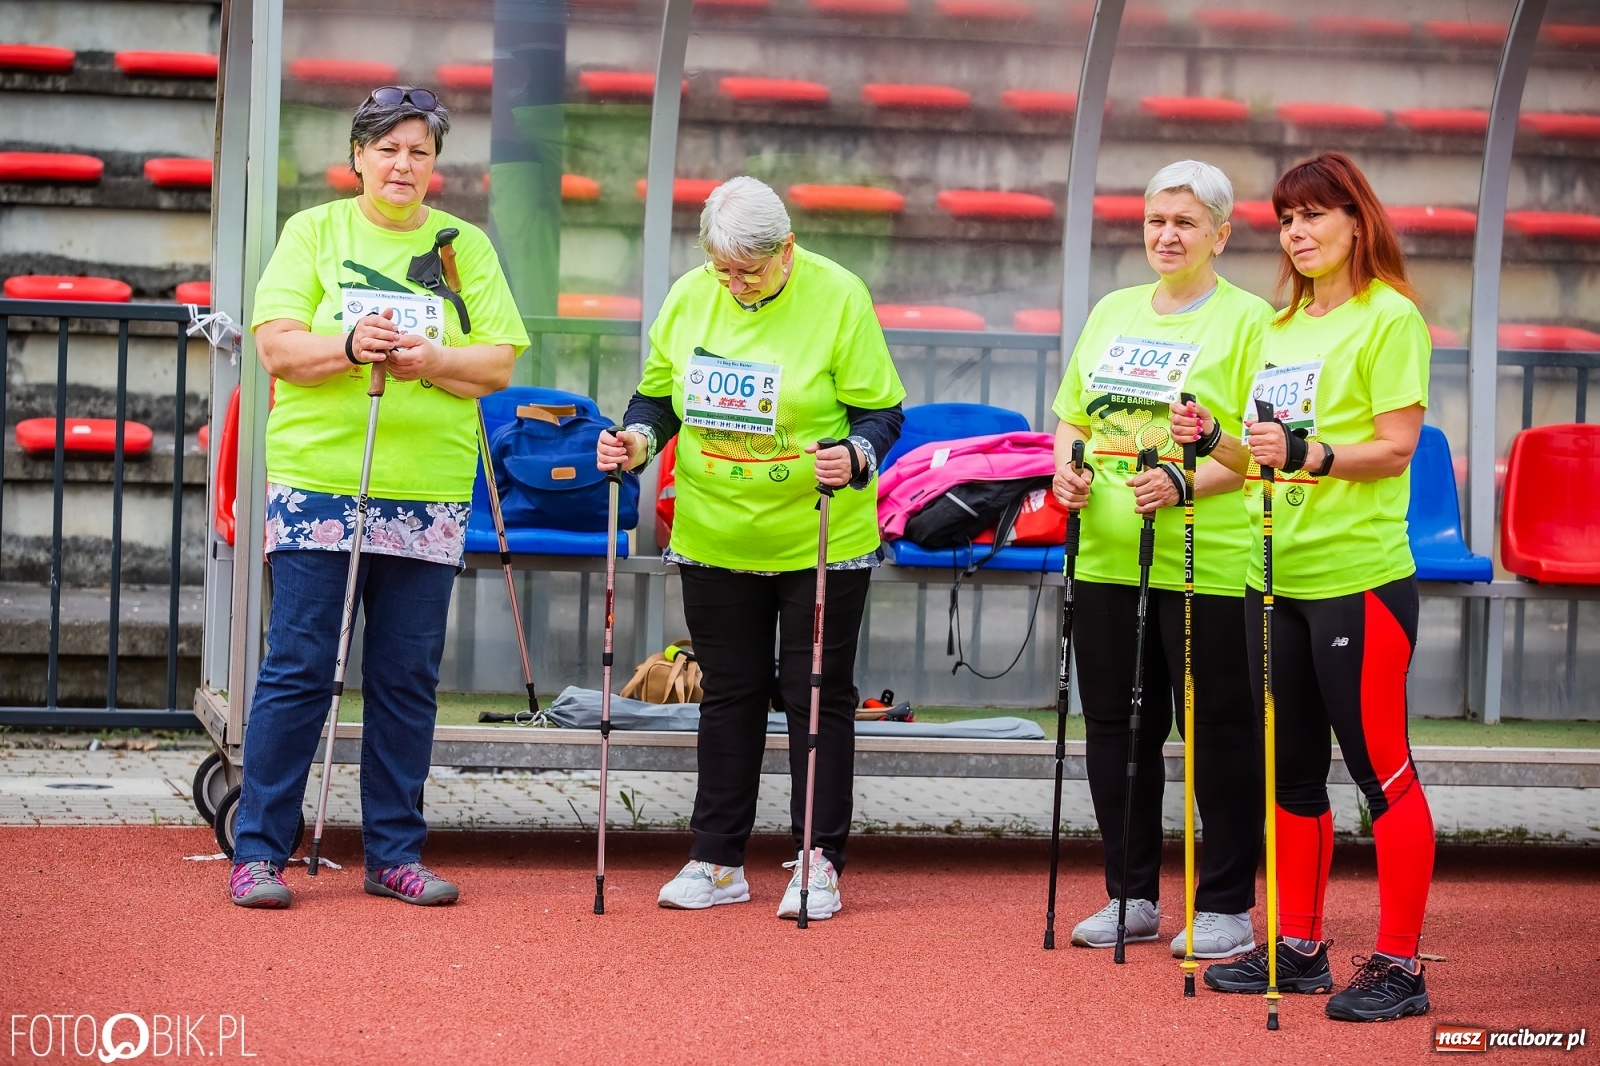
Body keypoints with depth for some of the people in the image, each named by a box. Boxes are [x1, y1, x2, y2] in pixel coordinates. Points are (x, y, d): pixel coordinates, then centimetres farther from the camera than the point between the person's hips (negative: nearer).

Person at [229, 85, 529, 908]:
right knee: (296, 671, -4)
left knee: (407, 681, 5)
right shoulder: (313, 232, 7)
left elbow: (499, 363, 6)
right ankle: (257, 851, 1)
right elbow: (276, 347, -2)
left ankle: (395, 854, 13)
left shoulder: (466, 247, 12)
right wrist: (350, 346, -19)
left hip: (428, 495, 2)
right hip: (317, 482, -2)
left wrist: (429, 360, -13)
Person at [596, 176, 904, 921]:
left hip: (821, 541, -3)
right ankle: (716, 861, 18)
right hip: (714, 539, 4)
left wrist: (856, 456, -29)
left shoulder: (838, 297, -11)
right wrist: (638, 437, -11)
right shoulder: (689, 297, 0)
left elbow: (880, 410, -9)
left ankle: (819, 864, 10)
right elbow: (658, 394, 10)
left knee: (818, 697, 3)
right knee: (728, 695, 11)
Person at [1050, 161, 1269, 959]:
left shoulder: (1246, 319, -4)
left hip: (1208, 564, -6)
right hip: (1107, 558, 6)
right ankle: (1132, 896, 22)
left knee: (1217, 734, 0)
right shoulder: (1112, 312, 15)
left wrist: (1187, 483, -22)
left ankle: (1227, 907, 8)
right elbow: (1073, 415, 22)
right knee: (1115, 728, 11)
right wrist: (1067, 468, 2)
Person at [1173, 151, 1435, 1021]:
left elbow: (1397, 447, -14)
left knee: (1380, 768, -5)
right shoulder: (1281, 327, 16)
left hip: (1359, 574, -8)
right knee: (1290, 769, 12)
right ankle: (1299, 948, 22)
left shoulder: (1389, 316, -7)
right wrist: (1214, 441, 1)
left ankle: (1398, 966, -1)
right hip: (1279, 576, 8)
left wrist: (1312, 454, -28)